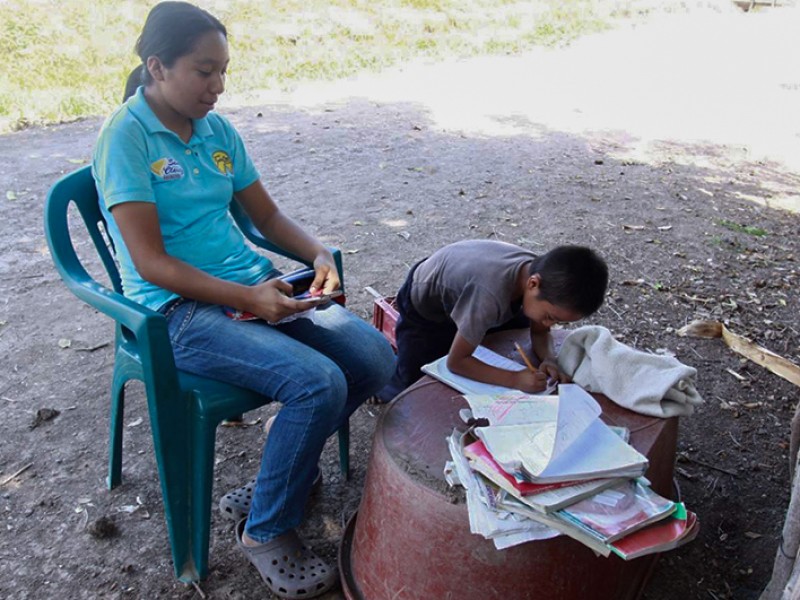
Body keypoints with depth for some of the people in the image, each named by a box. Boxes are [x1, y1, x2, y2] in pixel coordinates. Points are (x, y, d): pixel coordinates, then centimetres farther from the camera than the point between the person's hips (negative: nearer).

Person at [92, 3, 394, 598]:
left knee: (376, 358, -9)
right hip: (179, 308, -6)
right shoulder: (125, 136, -9)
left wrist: (319, 253, -5)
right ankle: (266, 531, -1)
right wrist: (246, 298, -24)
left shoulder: (217, 129, 10)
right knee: (318, 383, -27)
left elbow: (269, 216, 15)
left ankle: (292, 458, 17)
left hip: (257, 285, 7)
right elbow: (151, 262, -16)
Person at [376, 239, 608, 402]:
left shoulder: (541, 273, -25)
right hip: (424, 311, -6)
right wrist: (515, 379, -41)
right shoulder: (490, 294, -46)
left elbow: (539, 333, -8)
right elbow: (456, 362, -35)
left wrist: (548, 361, -28)